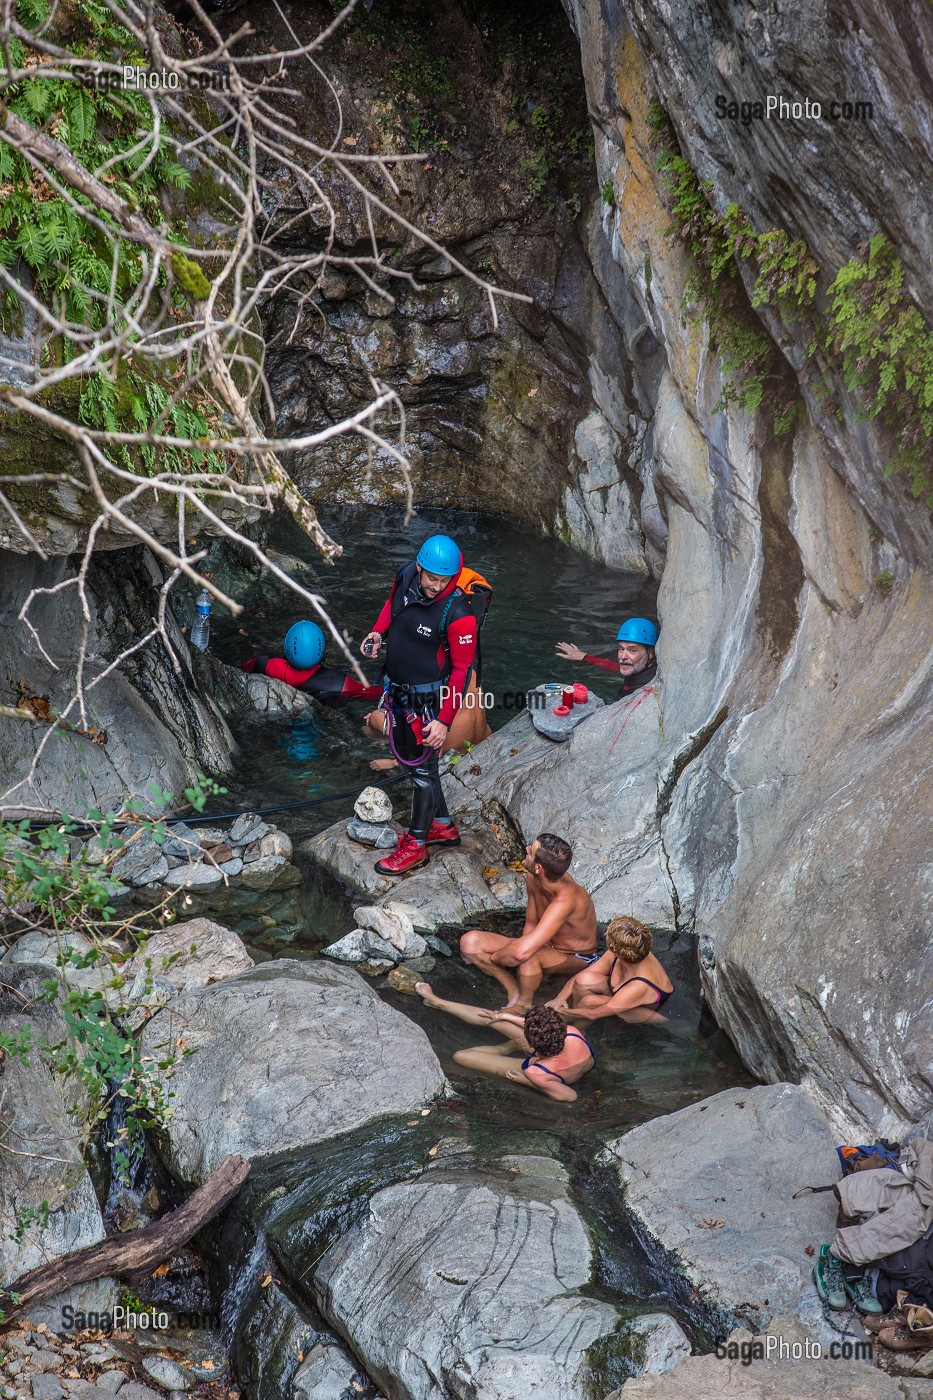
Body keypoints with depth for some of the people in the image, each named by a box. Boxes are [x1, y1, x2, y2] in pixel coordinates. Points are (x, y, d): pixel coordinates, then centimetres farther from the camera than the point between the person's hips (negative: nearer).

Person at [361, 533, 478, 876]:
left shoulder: (457, 614, -28)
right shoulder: (405, 577, -10)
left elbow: (462, 669, -21)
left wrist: (444, 720, -20)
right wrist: (378, 631, -3)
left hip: (428, 698, -8)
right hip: (398, 689, 9)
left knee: (423, 767, 2)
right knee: (407, 756, 22)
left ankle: (416, 846, 18)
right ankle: (443, 827, 40)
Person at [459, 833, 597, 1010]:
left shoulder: (565, 899, -38)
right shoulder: (533, 878, -14)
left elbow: (522, 952, -45)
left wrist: (493, 957, -25)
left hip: (576, 960, -7)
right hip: (547, 947, 7)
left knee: (528, 958, -42)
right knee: (469, 941, -10)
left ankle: (524, 1003, -12)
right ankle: (514, 991, -5)